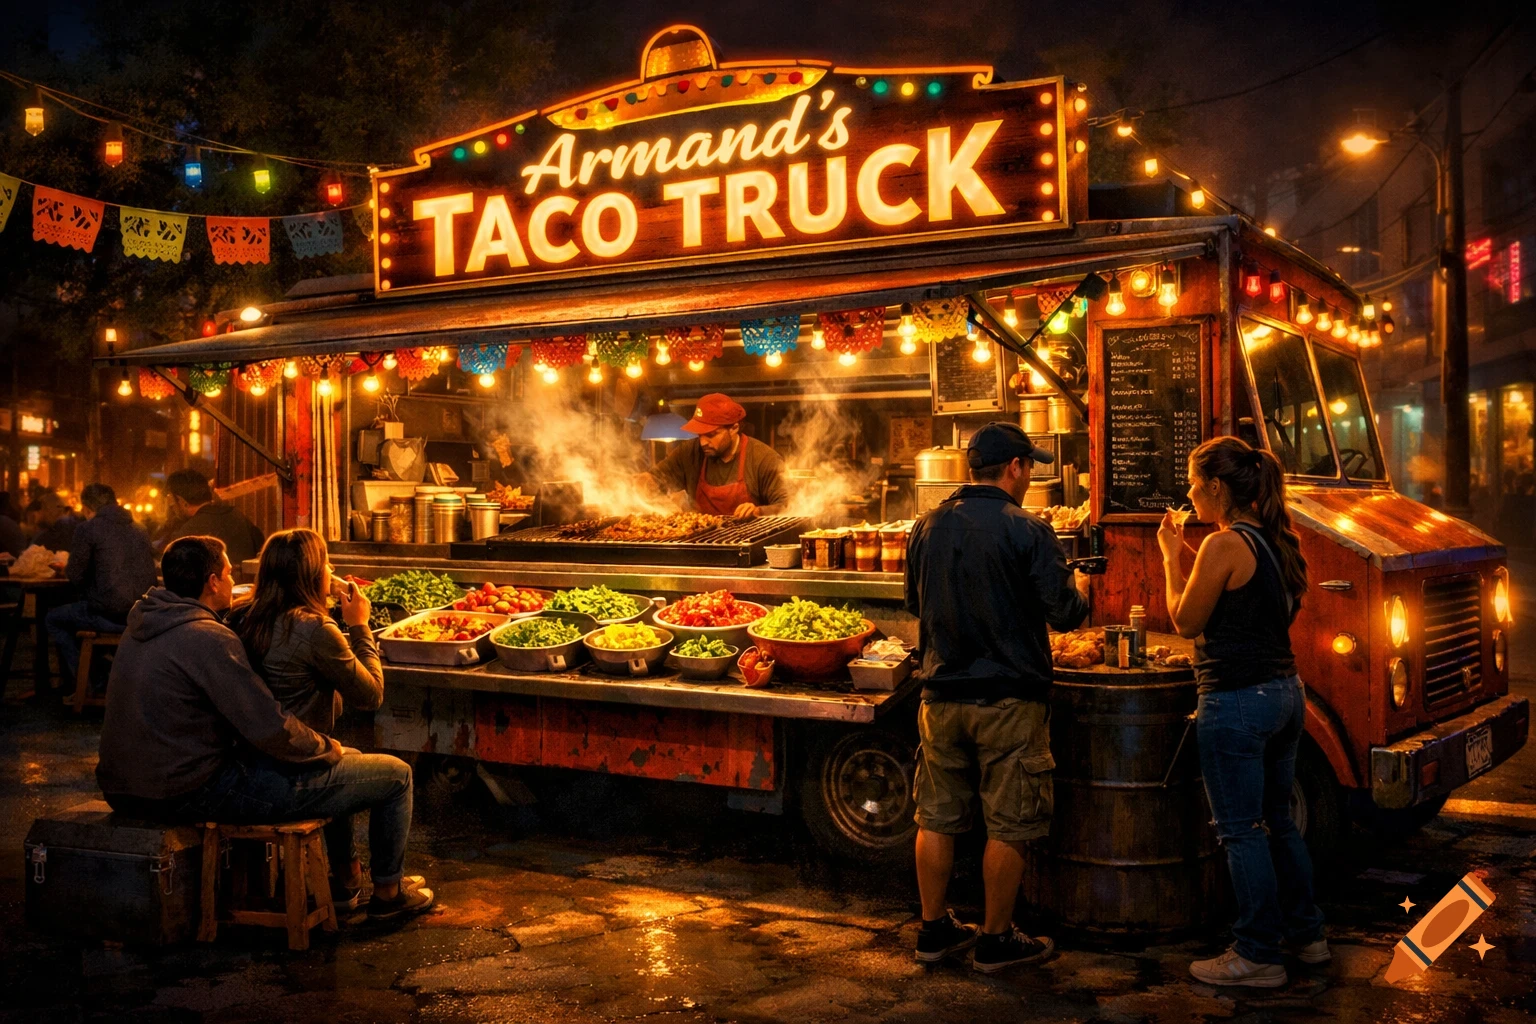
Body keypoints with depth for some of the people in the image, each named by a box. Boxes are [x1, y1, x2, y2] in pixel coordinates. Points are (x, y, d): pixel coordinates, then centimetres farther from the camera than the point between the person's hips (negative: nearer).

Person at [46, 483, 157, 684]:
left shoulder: (87, 529, -5)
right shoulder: (139, 531, 14)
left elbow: (75, 576, -3)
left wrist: (67, 568, 21)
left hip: (111, 615, -7)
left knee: (52, 619, 21)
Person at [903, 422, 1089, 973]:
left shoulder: (927, 527, 3)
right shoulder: (1028, 531, -13)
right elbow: (1063, 614, -10)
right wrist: (1080, 590, 12)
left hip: (942, 694, 5)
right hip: (1009, 699, -5)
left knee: (937, 818, 14)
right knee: (1008, 825, 7)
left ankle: (934, 928, 24)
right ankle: (996, 939, 17)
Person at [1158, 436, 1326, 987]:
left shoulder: (1224, 544, -17)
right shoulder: (1280, 541, 9)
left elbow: (1186, 620, -9)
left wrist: (1171, 555, 1)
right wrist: (1186, 553, 15)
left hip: (1236, 702, -9)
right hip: (1285, 693, 9)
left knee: (1243, 833, 1)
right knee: (1277, 822, 21)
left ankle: (1258, 956, 10)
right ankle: (1306, 933, 31)